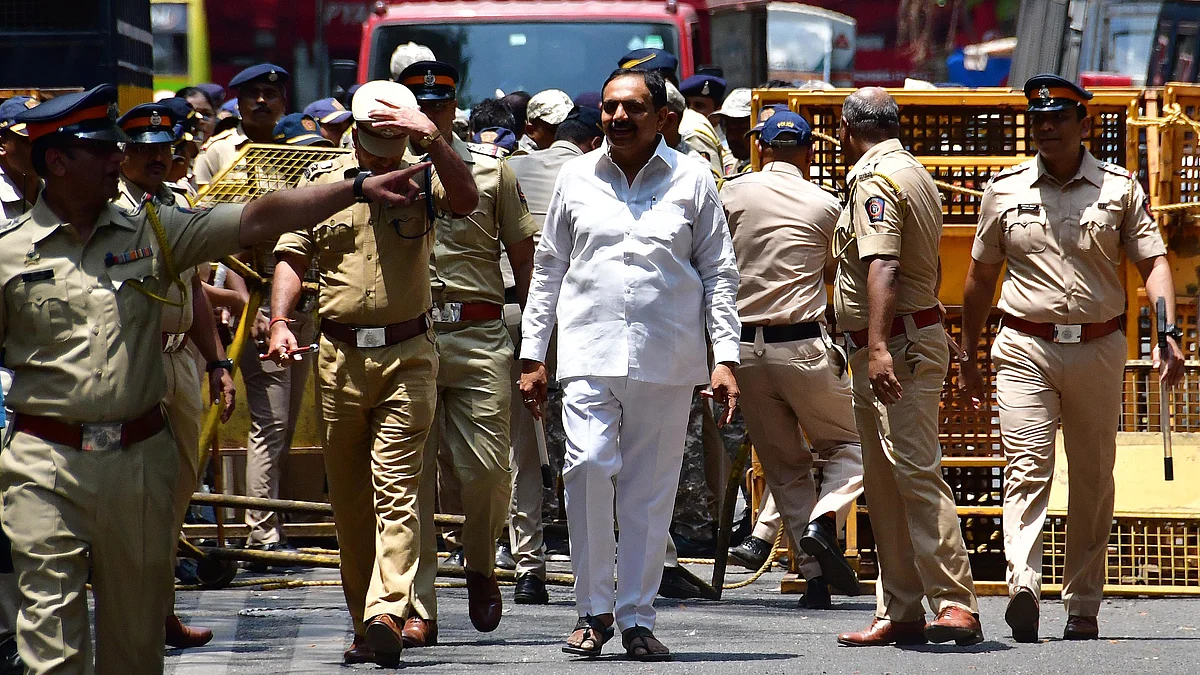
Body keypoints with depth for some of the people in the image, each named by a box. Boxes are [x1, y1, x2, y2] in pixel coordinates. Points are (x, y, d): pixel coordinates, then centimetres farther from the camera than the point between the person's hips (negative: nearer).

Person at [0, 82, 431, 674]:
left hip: (140, 454, 3)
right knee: (51, 627, -9)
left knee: (136, 626, 10)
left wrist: (359, 189, -4)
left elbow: (257, 220, 3)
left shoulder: (152, 231, 7)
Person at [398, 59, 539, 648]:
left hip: (478, 336, 0)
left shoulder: (491, 173, 12)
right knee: (410, 475, -4)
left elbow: (524, 258, 12)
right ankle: (418, 609, -1)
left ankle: (480, 566, 22)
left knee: (485, 471, -7)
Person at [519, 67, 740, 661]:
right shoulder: (577, 178, 11)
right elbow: (548, 269, 16)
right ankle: (593, 610, -4)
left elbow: (719, 273, 10)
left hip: (666, 361, 0)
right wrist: (532, 354, 11)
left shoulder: (692, 181, 8)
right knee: (588, 467, -16)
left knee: (650, 490, 1)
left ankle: (636, 618, 9)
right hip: (589, 352, 0)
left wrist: (726, 357, 1)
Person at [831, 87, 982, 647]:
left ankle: (955, 604, -21)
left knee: (916, 473, -15)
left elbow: (882, 267, -25)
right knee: (884, 485, 12)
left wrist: (878, 346, -34)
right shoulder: (917, 175, 20)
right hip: (920, 334, 11)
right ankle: (898, 613, 14)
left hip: (897, 345, -11)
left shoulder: (873, 180, -12)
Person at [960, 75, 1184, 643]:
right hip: (1025, 348, -1)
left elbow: (1153, 260, 3)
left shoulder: (1119, 188, 5)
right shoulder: (1005, 190, 7)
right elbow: (981, 276, 15)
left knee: (1092, 481, 6)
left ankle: (1083, 605, 15)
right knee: (1027, 468, -17)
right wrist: (968, 356, 18)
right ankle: (1023, 584, -33)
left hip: (1098, 349, 1)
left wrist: (1168, 333, -12)